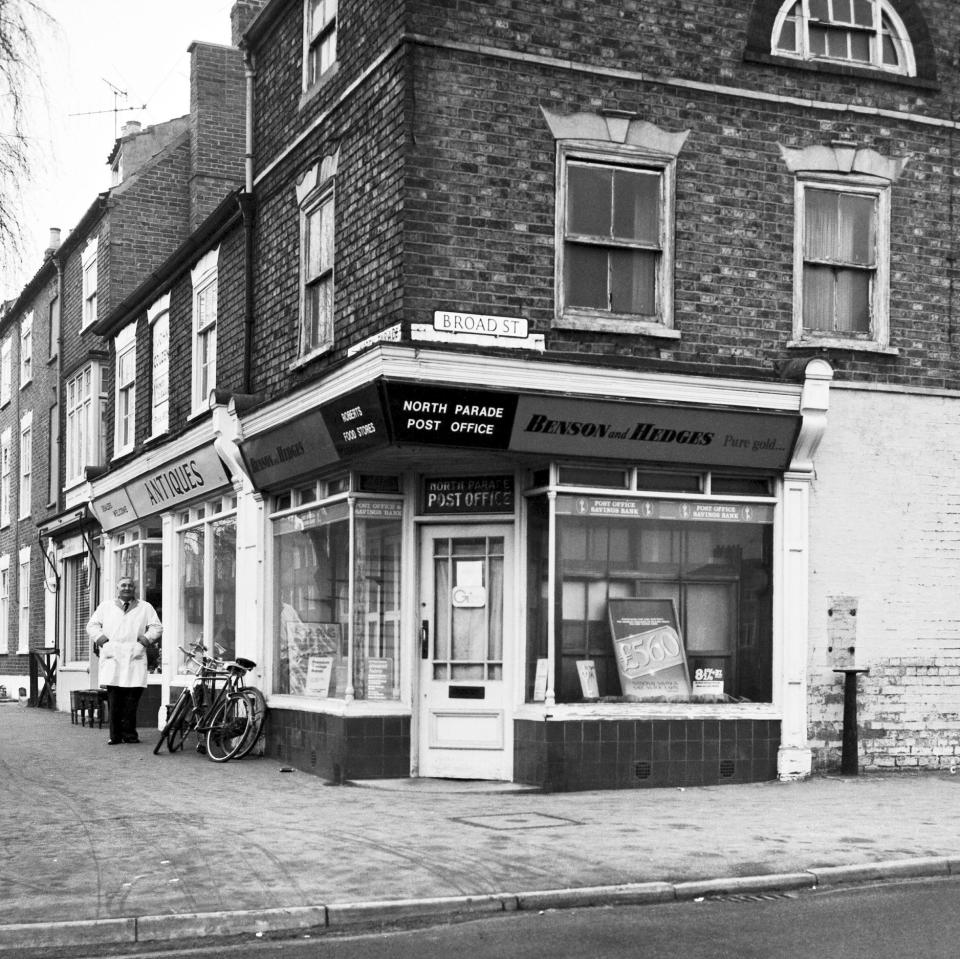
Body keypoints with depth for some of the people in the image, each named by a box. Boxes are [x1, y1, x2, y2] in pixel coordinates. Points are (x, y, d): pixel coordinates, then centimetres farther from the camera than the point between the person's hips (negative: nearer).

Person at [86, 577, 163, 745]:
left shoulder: (145, 608, 17)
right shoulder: (105, 606, 20)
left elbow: (157, 628, 13)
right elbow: (92, 625, 18)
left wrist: (145, 640, -4)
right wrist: (101, 638, 0)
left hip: (135, 657, 0)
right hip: (112, 657, 0)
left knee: (132, 699, -6)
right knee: (114, 699, -7)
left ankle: (129, 734, 2)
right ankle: (115, 735, -3)